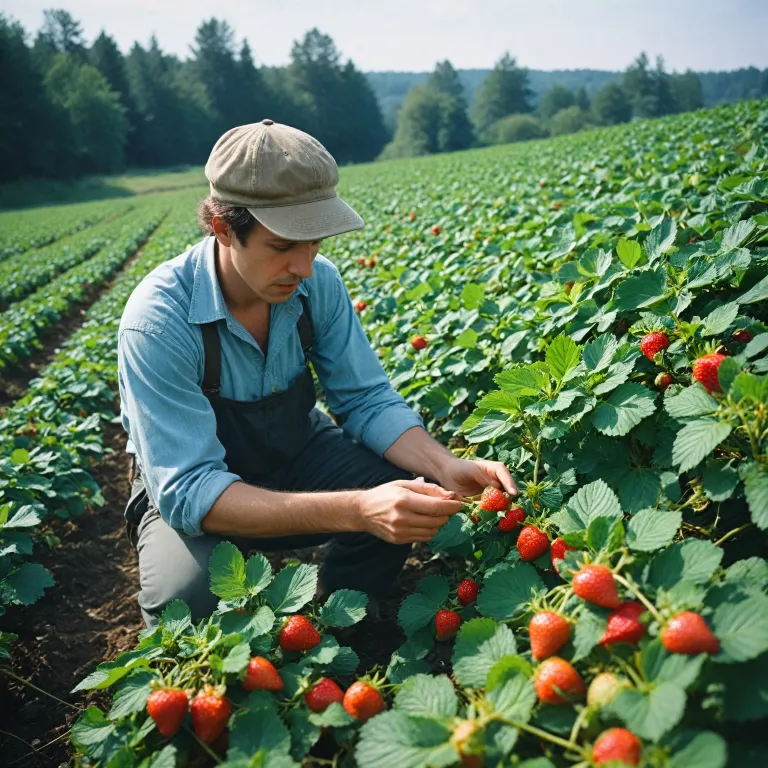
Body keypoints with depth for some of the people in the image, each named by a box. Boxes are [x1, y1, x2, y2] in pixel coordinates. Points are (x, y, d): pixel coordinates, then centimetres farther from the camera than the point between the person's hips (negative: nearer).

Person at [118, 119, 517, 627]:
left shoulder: (317, 282, -16)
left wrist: (446, 466, -29)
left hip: (296, 457, 4)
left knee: (406, 499, -20)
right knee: (189, 598, -34)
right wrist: (355, 509, -47)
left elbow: (368, 400, -8)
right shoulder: (158, 319, -31)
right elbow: (188, 490, -35)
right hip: (190, 493, -4)